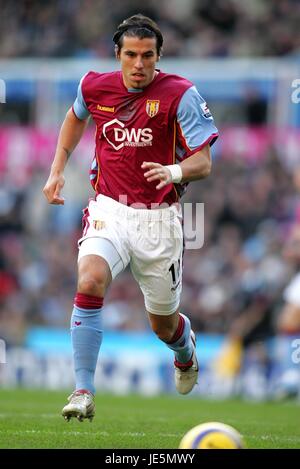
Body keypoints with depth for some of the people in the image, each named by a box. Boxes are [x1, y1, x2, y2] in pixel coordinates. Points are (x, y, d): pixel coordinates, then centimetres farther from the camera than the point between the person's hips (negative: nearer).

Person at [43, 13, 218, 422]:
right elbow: (76, 117, 24)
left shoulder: (179, 94, -12)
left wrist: (175, 172, -34)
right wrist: (57, 170, 18)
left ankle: (186, 350, 50)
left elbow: (203, 162, -13)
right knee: (89, 282, -29)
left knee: (164, 326, 10)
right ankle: (83, 393, -23)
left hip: (159, 218, -1)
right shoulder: (95, 87, -1)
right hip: (109, 210, 1)